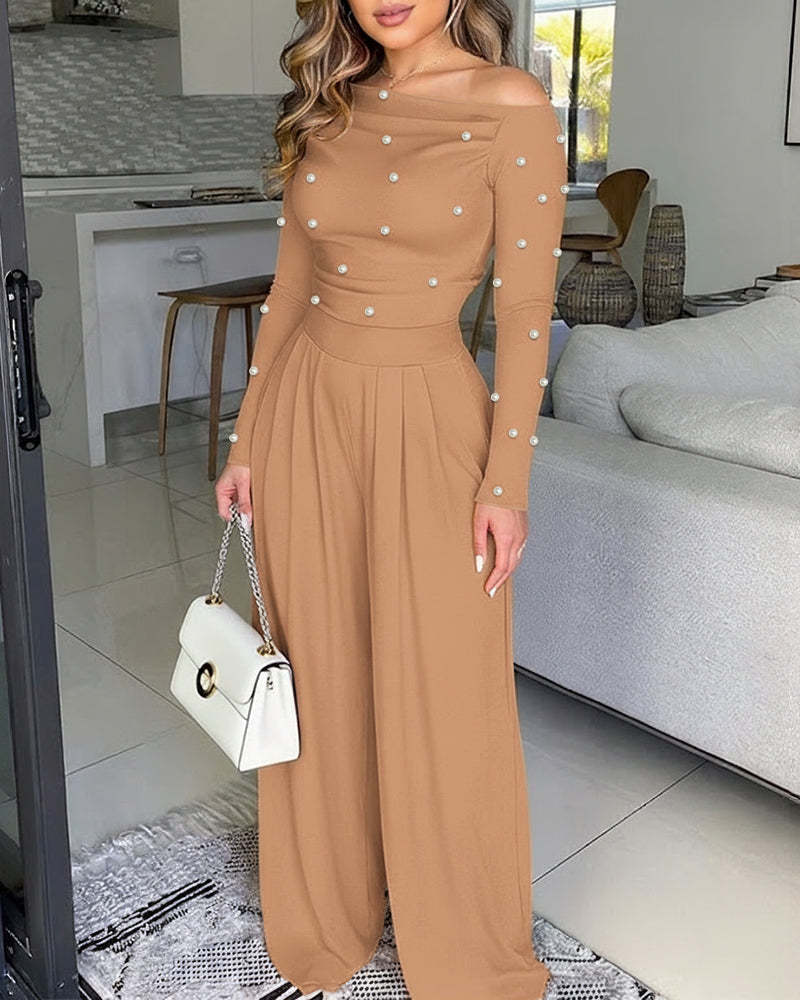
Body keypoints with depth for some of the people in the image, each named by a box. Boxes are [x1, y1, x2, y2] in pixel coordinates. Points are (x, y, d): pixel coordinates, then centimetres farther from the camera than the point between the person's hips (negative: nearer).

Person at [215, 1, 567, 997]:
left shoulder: (511, 107, -6)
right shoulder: (326, 111, 9)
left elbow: (525, 310, -8)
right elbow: (288, 288, 11)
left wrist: (507, 480, -10)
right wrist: (246, 441, 9)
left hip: (428, 420, -4)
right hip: (308, 410, 5)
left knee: (441, 696, 4)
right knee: (320, 676, 13)